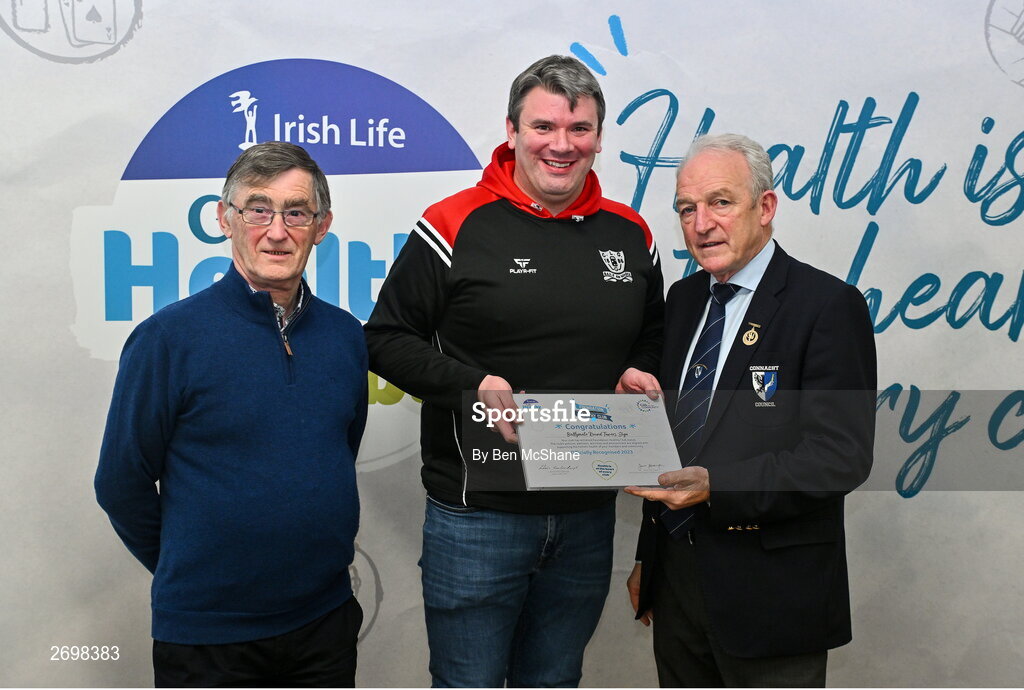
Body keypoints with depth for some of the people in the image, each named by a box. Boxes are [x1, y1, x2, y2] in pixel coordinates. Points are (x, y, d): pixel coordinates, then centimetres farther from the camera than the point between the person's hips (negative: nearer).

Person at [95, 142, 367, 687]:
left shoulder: (346, 335, 1)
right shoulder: (168, 337, -12)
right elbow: (121, 484, -6)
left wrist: (322, 557, 13)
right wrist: (188, 574, 3)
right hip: (207, 635, -4)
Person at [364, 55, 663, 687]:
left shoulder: (630, 234, 6)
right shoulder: (456, 226, -8)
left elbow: (653, 335, 20)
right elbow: (387, 338, -5)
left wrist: (641, 373, -2)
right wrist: (470, 384, -19)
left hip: (589, 516, 4)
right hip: (478, 514, -4)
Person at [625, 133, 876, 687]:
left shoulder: (827, 305, -12)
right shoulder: (683, 298, 8)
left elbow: (840, 456, -19)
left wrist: (713, 486, -28)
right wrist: (647, 557, 15)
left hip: (771, 594, -6)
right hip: (675, 574, 6)